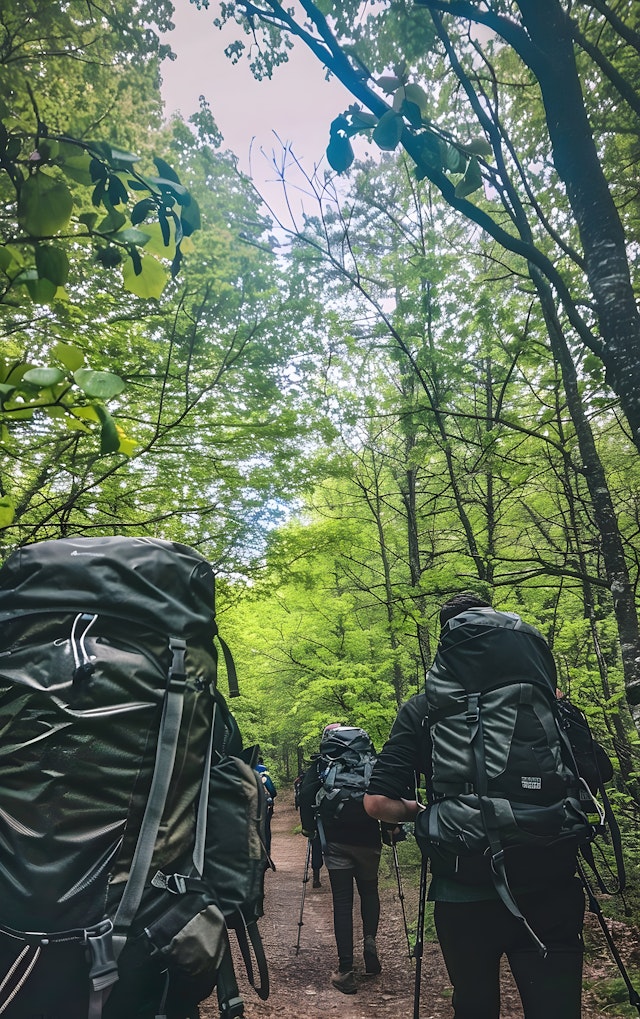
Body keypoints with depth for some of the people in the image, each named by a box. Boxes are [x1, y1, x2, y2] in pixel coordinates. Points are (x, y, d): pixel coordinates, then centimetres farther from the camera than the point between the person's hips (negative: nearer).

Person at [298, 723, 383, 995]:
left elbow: (306, 795, -8)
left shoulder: (320, 763, 6)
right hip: (368, 838, 1)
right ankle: (370, 939, 1)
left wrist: (309, 828, 2)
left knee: (342, 901, 5)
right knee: (369, 890, 22)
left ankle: (345, 972, 3)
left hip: (336, 840, -1)